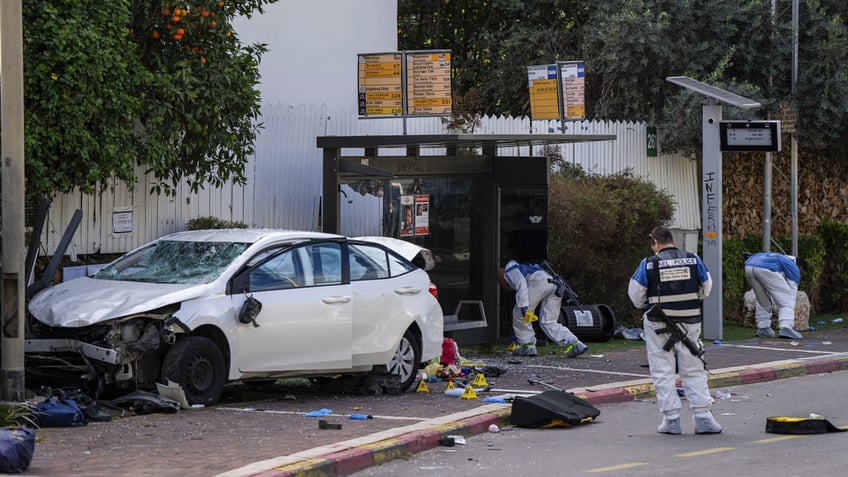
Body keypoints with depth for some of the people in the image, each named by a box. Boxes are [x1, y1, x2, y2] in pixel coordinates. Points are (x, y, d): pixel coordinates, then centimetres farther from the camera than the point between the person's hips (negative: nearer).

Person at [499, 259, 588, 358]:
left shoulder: (509, 269, 20)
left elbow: (521, 283, -6)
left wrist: (524, 308, -14)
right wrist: (518, 336, 51)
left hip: (541, 281, -8)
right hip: (556, 285, 8)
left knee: (519, 313, 9)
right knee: (548, 322, 11)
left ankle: (527, 346, 12)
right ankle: (575, 345, -4)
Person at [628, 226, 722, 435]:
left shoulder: (648, 265, -11)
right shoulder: (694, 261, -3)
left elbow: (635, 296, -3)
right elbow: (706, 289, 9)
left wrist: (646, 304, 19)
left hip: (658, 326, -2)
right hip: (690, 323, 2)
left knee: (663, 372, 7)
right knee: (693, 370, 12)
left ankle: (671, 418, 4)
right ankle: (702, 416, 7)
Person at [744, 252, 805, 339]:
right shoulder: (794, 268, 23)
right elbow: (792, 293, 21)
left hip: (749, 266, 7)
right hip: (764, 269, -7)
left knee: (762, 301, 28)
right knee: (787, 301, 3)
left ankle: (762, 328, 26)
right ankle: (786, 328, -12)